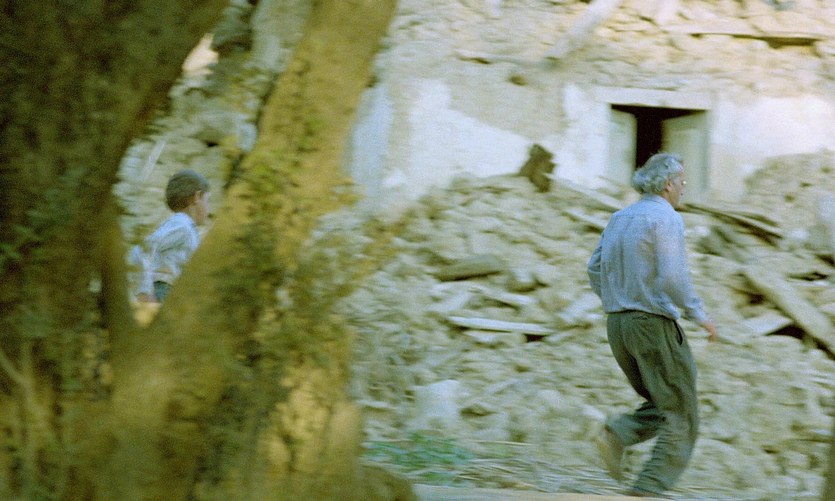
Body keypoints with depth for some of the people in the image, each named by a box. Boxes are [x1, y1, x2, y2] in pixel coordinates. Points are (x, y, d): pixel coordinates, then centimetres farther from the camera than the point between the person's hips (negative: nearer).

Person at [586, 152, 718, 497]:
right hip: (654, 323, -8)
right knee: (681, 418, 2)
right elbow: (673, 278, -20)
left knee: (660, 407, 20)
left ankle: (616, 435, -7)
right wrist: (699, 315, -9)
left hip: (618, 325, 8)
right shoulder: (667, 219, -11)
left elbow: (595, 268, 14)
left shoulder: (620, 218, 13)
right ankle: (648, 490, -7)